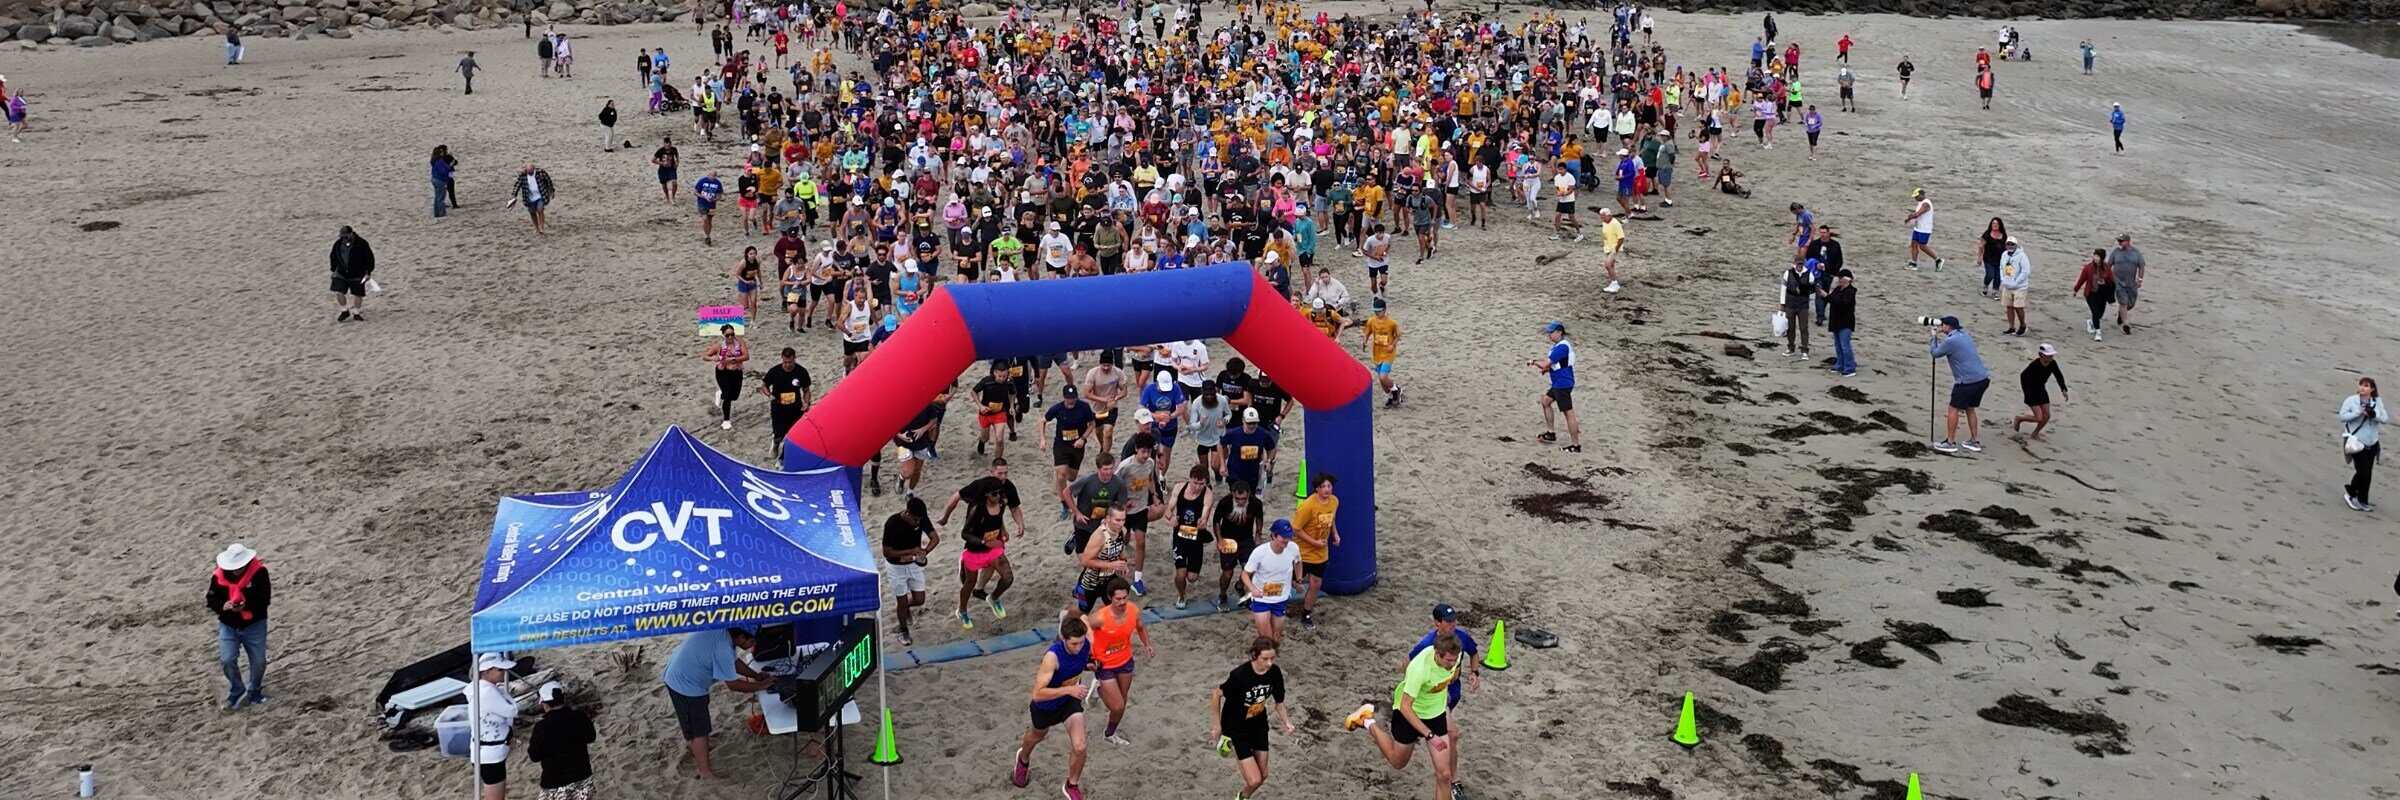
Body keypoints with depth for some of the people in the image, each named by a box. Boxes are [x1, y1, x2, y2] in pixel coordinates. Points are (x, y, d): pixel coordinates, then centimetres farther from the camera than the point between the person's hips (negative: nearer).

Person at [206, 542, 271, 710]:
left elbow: (264, 599, -16)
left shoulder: (259, 572, -14)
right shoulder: (218, 576, -7)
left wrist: (246, 606, -32)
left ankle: (254, 692, 33)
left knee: (258, 661, 7)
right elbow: (211, 600, -1)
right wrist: (223, 606, -22)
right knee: (227, 660, -11)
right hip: (228, 625, 1)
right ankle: (237, 692, 14)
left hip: (254, 625, -1)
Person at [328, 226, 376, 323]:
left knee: (357, 294, 5)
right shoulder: (338, 243, -1)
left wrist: (368, 271, -8)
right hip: (341, 274, 3)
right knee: (338, 292, -8)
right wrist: (333, 269, 13)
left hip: (357, 275, -3)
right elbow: (334, 257, 14)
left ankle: (356, 313, 25)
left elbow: (369, 257, -6)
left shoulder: (361, 243, -13)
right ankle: (345, 311, 14)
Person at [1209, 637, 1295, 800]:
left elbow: (1279, 701, 1)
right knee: (1254, 780, -14)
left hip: (1259, 724, 6)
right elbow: (1216, 694, -17)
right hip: (1236, 727, -6)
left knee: (1262, 776, 15)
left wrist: (1286, 722, -16)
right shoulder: (1239, 675, -32)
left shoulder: (1275, 672, -15)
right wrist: (1216, 725, -9)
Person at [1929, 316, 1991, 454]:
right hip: (1983, 379, 8)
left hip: (1968, 381, -8)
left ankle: (1949, 443, 7)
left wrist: (1934, 337, 13)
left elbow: (1934, 353, 1)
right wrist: (1939, 335, 24)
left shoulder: (1950, 341, -13)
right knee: (1970, 409, 20)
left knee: (1954, 409, 3)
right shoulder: (1964, 335, 14)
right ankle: (1975, 441, 23)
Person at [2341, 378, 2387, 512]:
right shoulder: (2351, 400, -6)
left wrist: (2374, 414, -22)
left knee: (2367, 473, 8)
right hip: (2357, 442, -4)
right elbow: (2342, 416, -11)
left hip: (2372, 442, 4)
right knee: (2363, 472, -9)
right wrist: (2358, 412, -24)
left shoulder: (2377, 401, 2)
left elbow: (2385, 418, -2)